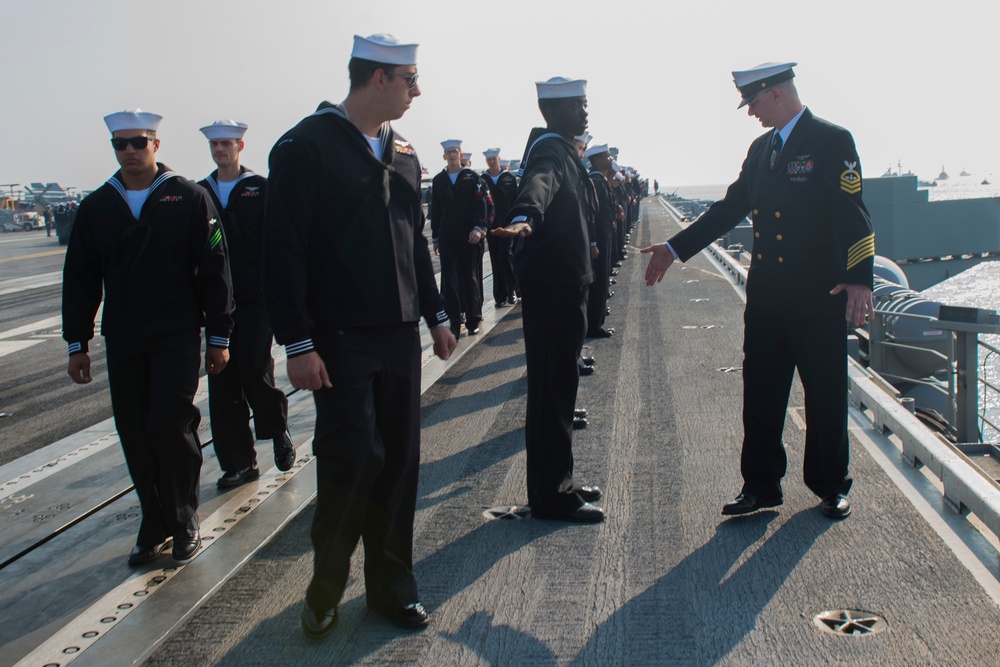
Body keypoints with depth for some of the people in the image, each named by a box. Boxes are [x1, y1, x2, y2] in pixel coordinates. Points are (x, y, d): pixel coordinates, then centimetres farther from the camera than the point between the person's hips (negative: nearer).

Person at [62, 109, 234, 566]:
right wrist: (77, 343, 10)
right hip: (122, 342, 4)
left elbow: (214, 269, -1)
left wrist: (219, 336, -3)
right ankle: (155, 526, 19)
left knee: (170, 426, -9)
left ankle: (184, 521, 12)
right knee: (136, 438, 5)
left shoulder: (188, 198, -1)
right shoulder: (96, 206, 8)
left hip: (178, 338, -3)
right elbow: (80, 279, 13)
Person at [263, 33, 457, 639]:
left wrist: (436, 316, 18)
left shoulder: (403, 154, 13)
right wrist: (298, 343, -15)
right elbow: (283, 252, -12)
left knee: (399, 461, 9)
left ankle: (392, 586, 24)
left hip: (401, 338, 7)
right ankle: (325, 589, 17)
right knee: (352, 459, -8)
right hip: (341, 342, -6)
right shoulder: (307, 146, -9)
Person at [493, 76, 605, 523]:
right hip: (552, 286, -11)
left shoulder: (562, 150, 17)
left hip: (563, 284, 11)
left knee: (559, 385, 16)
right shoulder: (549, 151, -15)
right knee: (552, 386, -5)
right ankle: (551, 496, 3)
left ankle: (557, 482, 27)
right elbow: (539, 185, -40)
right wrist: (525, 217, -61)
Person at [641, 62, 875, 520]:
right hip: (766, 294, 6)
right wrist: (676, 249, 12)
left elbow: (852, 214, -15)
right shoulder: (760, 148, 13)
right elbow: (731, 207, 16)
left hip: (817, 297, -6)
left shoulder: (832, 142, -8)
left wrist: (858, 279, -26)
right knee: (760, 393, 8)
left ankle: (830, 486, 23)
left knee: (825, 394, 7)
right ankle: (761, 485, 20)